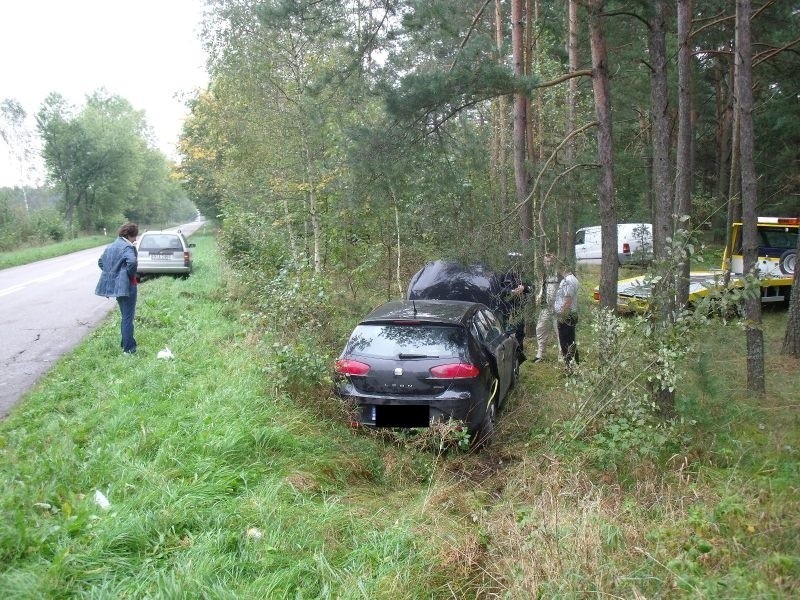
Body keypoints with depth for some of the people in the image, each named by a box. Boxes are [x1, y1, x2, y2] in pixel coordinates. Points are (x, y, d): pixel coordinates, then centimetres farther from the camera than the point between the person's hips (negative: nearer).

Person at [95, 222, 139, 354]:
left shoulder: (110, 246, 12)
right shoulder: (128, 247, -15)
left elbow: (101, 262, 20)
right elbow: (132, 262, -33)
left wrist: (112, 273, 14)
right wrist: (132, 275, -16)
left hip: (113, 285, 8)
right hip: (126, 285, -8)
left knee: (125, 316, 21)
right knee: (128, 318, -1)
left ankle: (126, 343, 29)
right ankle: (128, 348, 3)